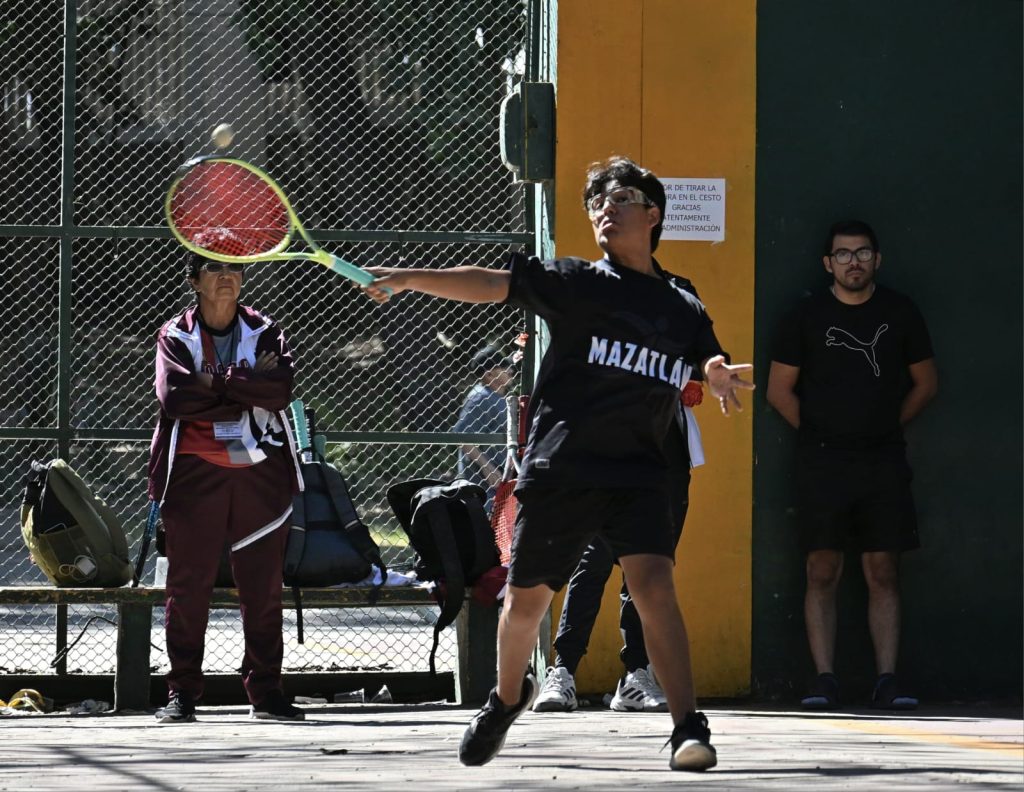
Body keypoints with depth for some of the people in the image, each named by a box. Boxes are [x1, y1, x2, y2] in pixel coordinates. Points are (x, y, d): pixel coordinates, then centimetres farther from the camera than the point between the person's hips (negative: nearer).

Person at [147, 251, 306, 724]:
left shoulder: (264, 333, 9)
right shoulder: (175, 336, 6)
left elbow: (280, 388, -9)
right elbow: (174, 397, -12)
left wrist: (215, 380, -13)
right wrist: (246, 390, -10)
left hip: (260, 472, 2)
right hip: (195, 473, -2)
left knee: (263, 587, 2)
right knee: (188, 585, -3)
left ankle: (265, 692, 8)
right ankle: (181, 694, 1)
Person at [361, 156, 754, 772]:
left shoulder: (684, 310, 12)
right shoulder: (577, 282, 3)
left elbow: (713, 367, 17)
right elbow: (491, 284, -3)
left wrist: (723, 378, -9)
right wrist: (411, 278, -15)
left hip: (638, 473, 1)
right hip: (560, 471, 0)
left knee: (653, 583, -20)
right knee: (527, 599, 9)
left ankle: (689, 728, -22)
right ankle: (508, 697, 39)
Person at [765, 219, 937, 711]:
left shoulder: (900, 313, 6)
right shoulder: (807, 316, 3)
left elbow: (925, 383, 15)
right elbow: (779, 390, 7)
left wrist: (888, 426, 8)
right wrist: (818, 432, 3)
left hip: (883, 461, 1)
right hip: (822, 462, -1)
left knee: (883, 573, 0)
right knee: (823, 572, -4)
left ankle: (887, 680, 0)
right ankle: (824, 681, -4)